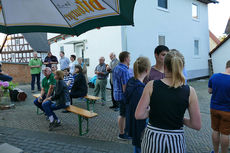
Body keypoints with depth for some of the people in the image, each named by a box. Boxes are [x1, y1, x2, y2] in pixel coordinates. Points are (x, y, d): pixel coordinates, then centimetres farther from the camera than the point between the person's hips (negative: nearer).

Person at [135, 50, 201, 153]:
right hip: (176, 141, 0)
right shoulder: (189, 91, -11)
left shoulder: (151, 85, -12)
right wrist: (180, 119, 8)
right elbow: (197, 125, -7)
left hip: (152, 138, 0)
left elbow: (138, 115, -14)